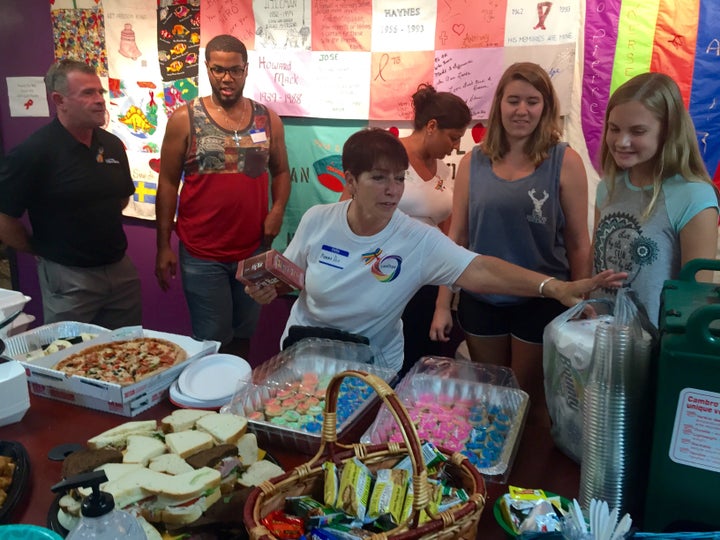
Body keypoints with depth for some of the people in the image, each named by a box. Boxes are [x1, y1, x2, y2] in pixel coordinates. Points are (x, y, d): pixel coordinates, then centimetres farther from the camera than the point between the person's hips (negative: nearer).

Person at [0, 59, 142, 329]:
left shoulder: (112, 144, 4)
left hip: (121, 268, 6)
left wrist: (96, 225, 12)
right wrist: (42, 250, -2)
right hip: (68, 277, -5)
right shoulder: (32, 152, -15)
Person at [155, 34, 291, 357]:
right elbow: (168, 182, -1)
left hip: (255, 250, 3)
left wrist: (278, 209, -7)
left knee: (243, 337, 16)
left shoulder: (267, 119, 4)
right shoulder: (184, 119, -4)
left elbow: (280, 171, 13)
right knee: (213, 342, 6)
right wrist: (163, 246, -4)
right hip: (202, 255, -2)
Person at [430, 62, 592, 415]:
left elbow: (578, 244, -5)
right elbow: (456, 237, 2)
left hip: (541, 302, -2)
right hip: (480, 300, 3)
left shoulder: (565, 161, -8)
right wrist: (443, 304, 0)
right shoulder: (473, 161, -1)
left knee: (529, 401, 15)